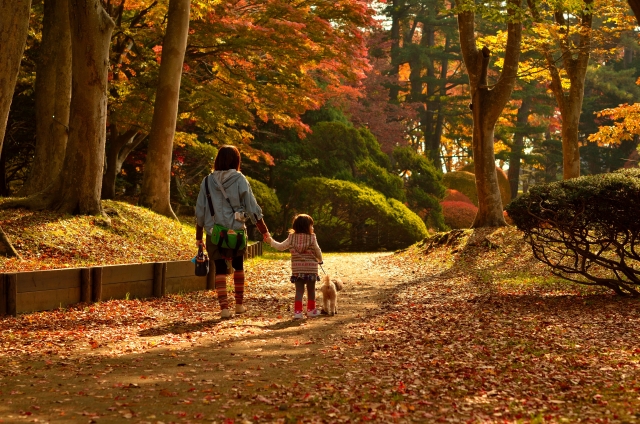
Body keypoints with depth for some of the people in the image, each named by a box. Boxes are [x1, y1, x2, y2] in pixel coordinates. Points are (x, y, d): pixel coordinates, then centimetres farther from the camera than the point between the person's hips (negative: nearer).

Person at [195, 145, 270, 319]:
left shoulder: (208, 181, 1)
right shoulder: (240, 180, -5)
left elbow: (199, 212, 4)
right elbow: (253, 208, -5)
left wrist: (199, 237, 12)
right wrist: (264, 231, 4)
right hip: (236, 231, 0)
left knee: (220, 270, 6)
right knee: (238, 266, 19)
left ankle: (224, 307, -3)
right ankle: (239, 304, 23)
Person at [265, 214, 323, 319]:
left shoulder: (291, 238, 1)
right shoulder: (312, 238, -8)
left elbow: (280, 246, 11)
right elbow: (318, 252, 0)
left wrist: (270, 241, 27)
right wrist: (320, 260, 22)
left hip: (297, 269, 2)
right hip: (311, 269, -2)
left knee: (299, 290, 3)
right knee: (311, 290, 13)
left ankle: (297, 311, -7)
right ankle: (311, 310, 24)